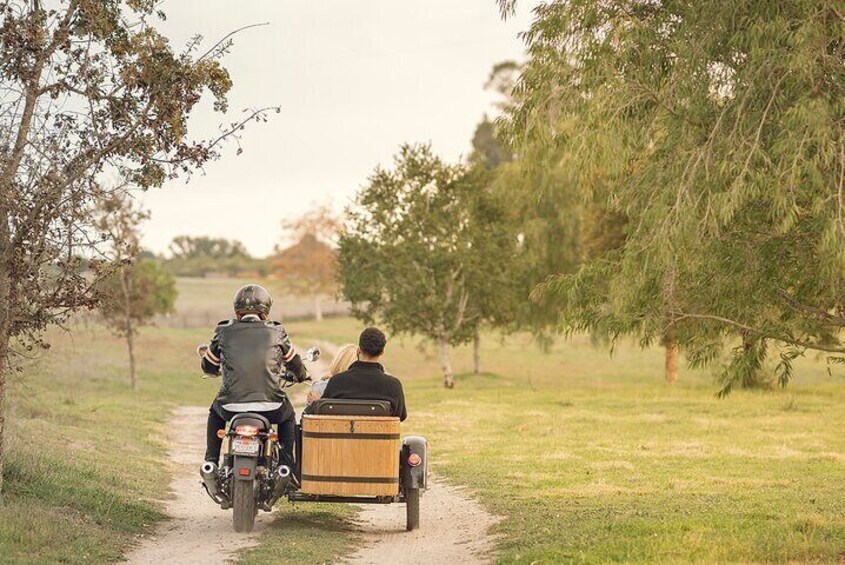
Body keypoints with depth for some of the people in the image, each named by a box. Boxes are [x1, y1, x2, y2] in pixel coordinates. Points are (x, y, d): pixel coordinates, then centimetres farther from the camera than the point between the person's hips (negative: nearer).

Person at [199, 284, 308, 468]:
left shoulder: (224, 331, 8)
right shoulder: (277, 333, 8)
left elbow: (208, 366, 20)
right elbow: (295, 364, 21)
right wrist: (301, 376, 46)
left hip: (231, 407, 0)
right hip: (270, 407, 0)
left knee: (215, 414, 35)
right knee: (288, 418, 34)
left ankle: (211, 462, 24)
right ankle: (286, 463, 18)